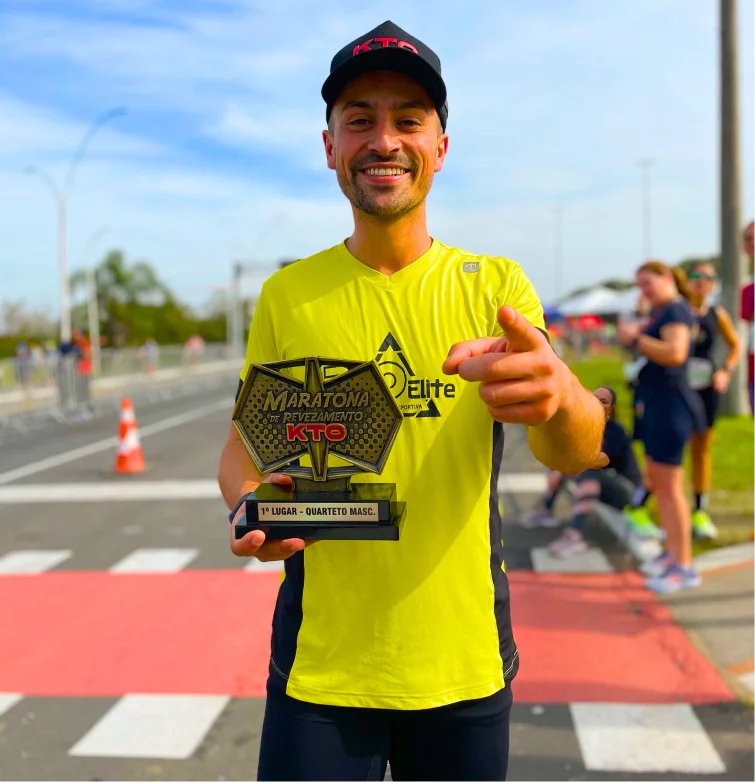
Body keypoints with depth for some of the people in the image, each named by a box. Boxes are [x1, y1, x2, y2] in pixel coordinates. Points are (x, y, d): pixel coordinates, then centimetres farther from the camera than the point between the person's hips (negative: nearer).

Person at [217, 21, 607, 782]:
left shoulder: (495, 286, -4)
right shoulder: (286, 294, -2)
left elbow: (577, 452, -15)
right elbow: (244, 441, 6)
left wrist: (558, 397, -38)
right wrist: (247, 504, -17)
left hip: (466, 664, 1)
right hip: (319, 666, 0)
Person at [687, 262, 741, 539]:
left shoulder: (717, 315, 4)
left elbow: (735, 345, 16)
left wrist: (726, 371, 3)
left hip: (706, 388, 3)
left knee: (701, 449, 11)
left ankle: (700, 512, 21)